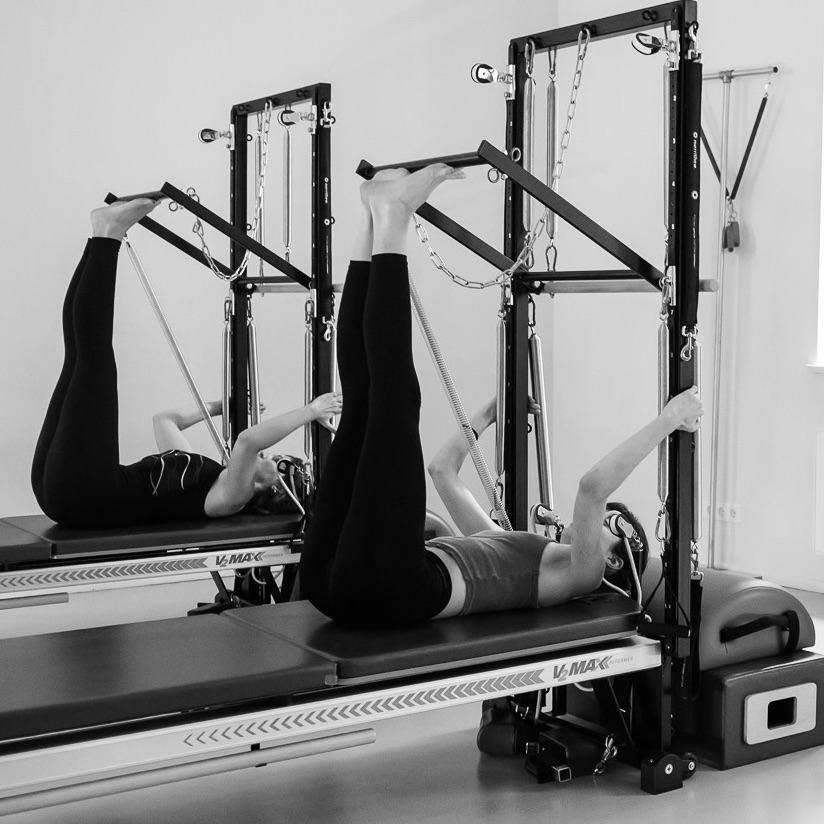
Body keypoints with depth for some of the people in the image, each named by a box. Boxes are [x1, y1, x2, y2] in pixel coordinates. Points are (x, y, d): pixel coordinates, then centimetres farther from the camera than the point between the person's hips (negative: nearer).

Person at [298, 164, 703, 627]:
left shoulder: (579, 569, 15)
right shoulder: (506, 541, 36)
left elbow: (593, 487, -4)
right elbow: (443, 469, 44)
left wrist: (668, 421, 2)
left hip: (395, 589, -7)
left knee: (396, 397, -16)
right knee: (365, 397, 10)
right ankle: (378, 224, -4)